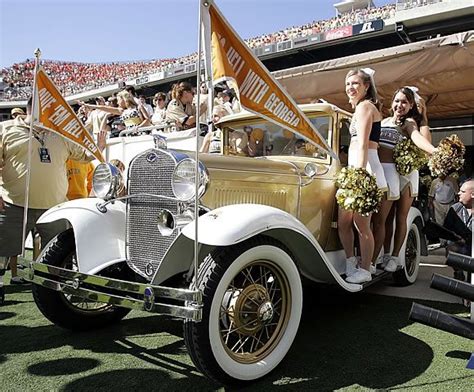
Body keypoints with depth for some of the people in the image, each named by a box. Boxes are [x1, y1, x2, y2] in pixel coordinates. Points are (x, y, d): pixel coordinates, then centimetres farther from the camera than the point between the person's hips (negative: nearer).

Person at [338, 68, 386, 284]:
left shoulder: (364, 106, -2)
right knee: (343, 222, 7)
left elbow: (362, 144, -13)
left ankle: (364, 271, 3)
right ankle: (351, 265, 15)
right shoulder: (364, 107, 27)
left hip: (364, 169, -10)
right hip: (355, 170, 10)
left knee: (361, 224, -6)